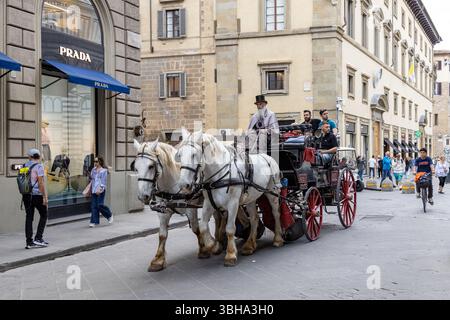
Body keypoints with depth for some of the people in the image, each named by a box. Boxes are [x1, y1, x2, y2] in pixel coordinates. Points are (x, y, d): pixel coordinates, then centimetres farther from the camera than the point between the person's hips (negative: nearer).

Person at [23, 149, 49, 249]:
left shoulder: (25, 166, 9)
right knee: (43, 215, 8)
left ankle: (29, 242, 6)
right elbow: (41, 182, -14)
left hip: (26, 195, 6)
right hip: (37, 194, -5)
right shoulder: (39, 166, -9)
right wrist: (45, 197, -13)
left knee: (29, 217, 7)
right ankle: (38, 238, 0)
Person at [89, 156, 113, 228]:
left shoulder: (103, 171, -3)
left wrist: (100, 189, -22)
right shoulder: (93, 170, 16)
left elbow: (103, 181, -10)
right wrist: (90, 189, 21)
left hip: (100, 190, -6)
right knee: (93, 206, 0)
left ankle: (109, 215, 14)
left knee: (100, 205, -10)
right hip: (94, 191, 6)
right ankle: (94, 222, 2)